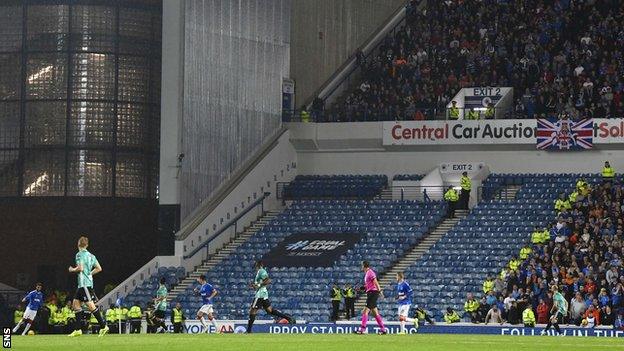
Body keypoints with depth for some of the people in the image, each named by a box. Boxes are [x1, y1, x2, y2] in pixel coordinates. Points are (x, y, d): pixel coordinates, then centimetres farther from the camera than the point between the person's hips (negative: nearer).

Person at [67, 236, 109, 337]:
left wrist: (72, 270, -2)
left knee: (90, 305, -10)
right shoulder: (91, 255, 15)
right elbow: (99, 268, 15)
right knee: (76, 303, 10)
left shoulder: (80, 254, -10)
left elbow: (80, 268, -20)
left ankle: (103, 326, -12)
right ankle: (78, 330, 7)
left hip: (84, 283, -9)